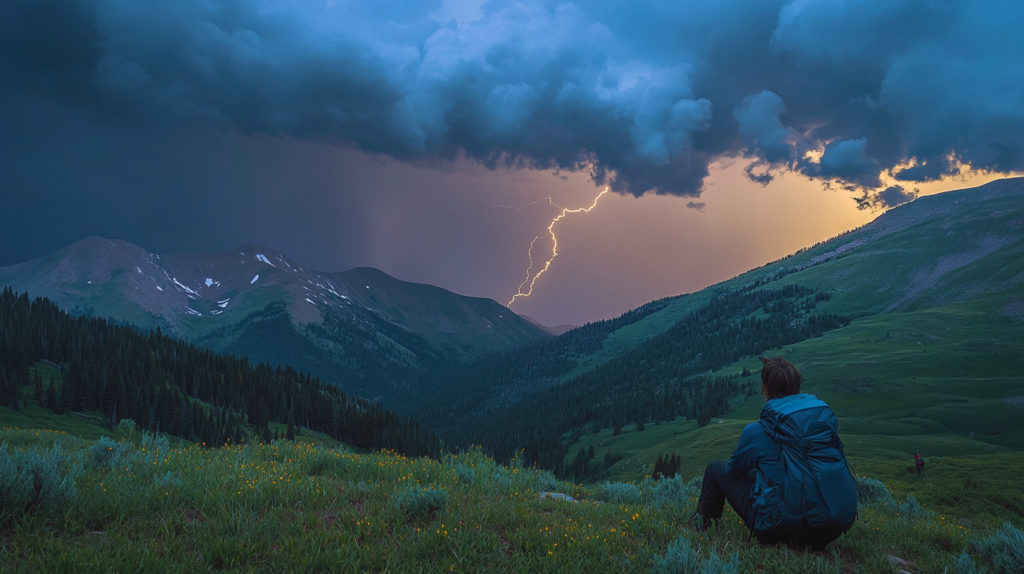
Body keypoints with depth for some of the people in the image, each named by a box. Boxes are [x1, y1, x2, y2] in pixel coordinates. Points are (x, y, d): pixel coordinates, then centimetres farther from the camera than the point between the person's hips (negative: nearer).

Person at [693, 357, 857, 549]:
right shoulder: (827, 416, 2)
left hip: (782, 529, -5)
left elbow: (732, 473, 8)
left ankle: (705, 530, 36)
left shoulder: (756, 432, -10)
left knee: (716, 469, 16)